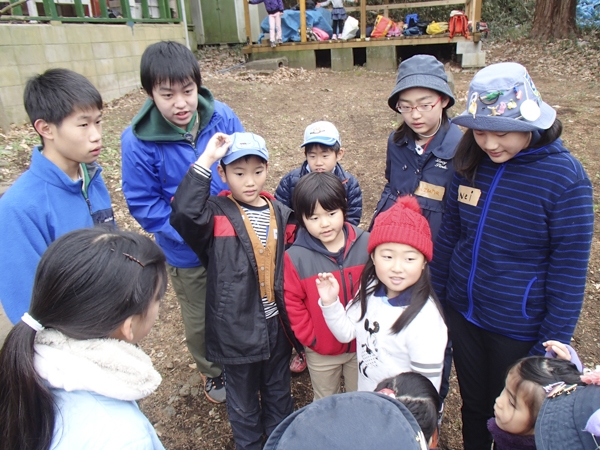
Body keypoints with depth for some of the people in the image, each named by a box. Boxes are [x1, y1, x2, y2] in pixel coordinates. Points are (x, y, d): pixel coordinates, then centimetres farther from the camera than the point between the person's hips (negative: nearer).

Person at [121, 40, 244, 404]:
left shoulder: (222, 117, -16)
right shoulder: (138, 140, -20)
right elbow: (144, 203, -14)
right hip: (187, 254, -1)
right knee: (200, 322, 21)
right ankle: (214, 373, 51)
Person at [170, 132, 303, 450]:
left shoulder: (281, 214, 1)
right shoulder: (216, 214, -13)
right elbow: (183, 212, -36)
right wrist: (205, 159, -32)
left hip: (276, 325, 4)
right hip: (237, 329, -4)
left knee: (279, 393, 26)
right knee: (243, 400, 20)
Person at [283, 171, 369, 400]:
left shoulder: (366, 244, -14)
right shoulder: (295, 257, -17)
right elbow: (292, 304, -10)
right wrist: (310, 338, -10)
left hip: (363, 346, 1)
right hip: (321, 353, -1)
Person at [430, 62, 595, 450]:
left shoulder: (565, 177, -18)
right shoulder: (472, 162, -5)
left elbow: (569, 268, -13)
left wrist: (552, 345, -10)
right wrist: (434, 296, 8)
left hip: (518, 330, -3)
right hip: (461, 315, 4)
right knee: (473, 407, 24)